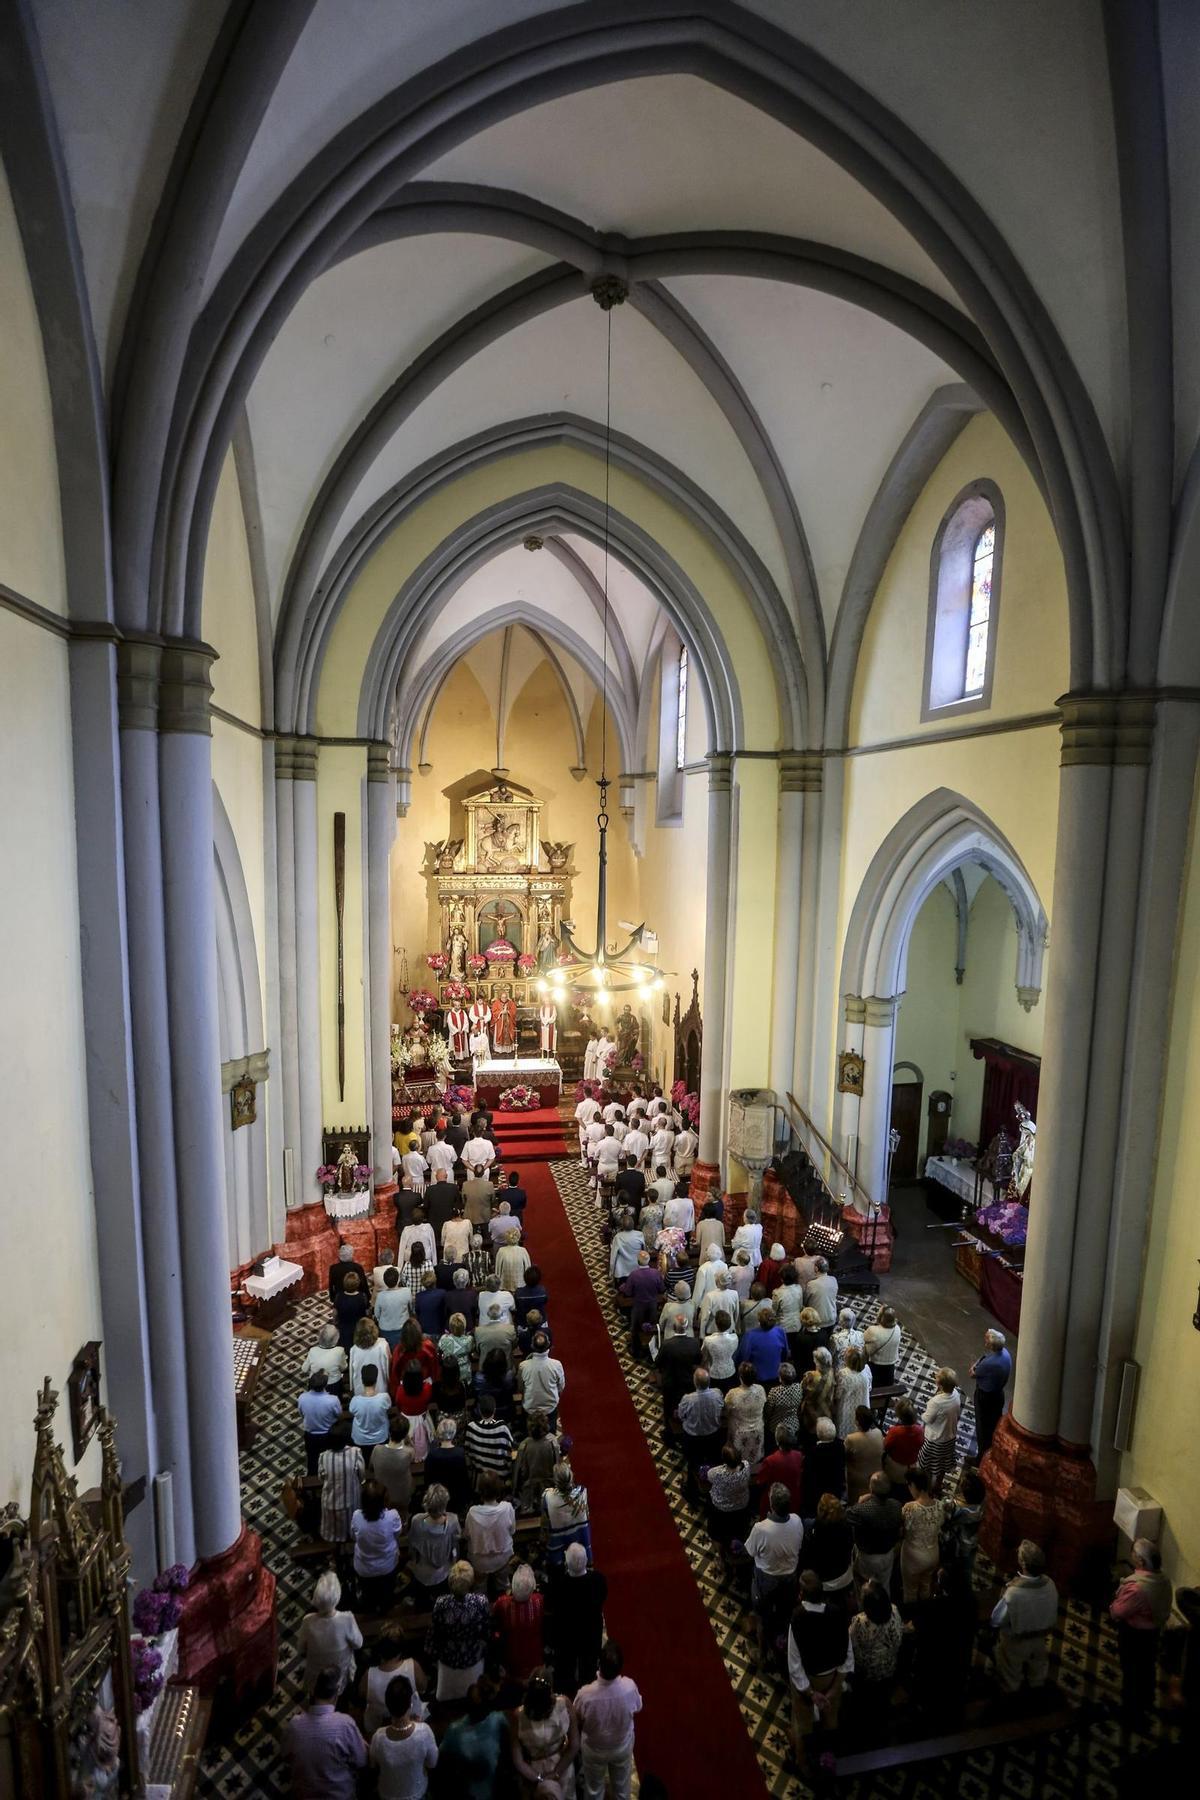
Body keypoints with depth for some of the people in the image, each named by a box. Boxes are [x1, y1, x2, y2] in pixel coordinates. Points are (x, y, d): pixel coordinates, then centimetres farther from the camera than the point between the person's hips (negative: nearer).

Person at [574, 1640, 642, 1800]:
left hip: (594, 1750, -1)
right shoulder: (630, 1687, -35)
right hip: (622, 1747, 1)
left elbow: (577, 1721, -17)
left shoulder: (585, 1694, -39)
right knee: (622, 1787, 31)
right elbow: (637, 1709, -11)